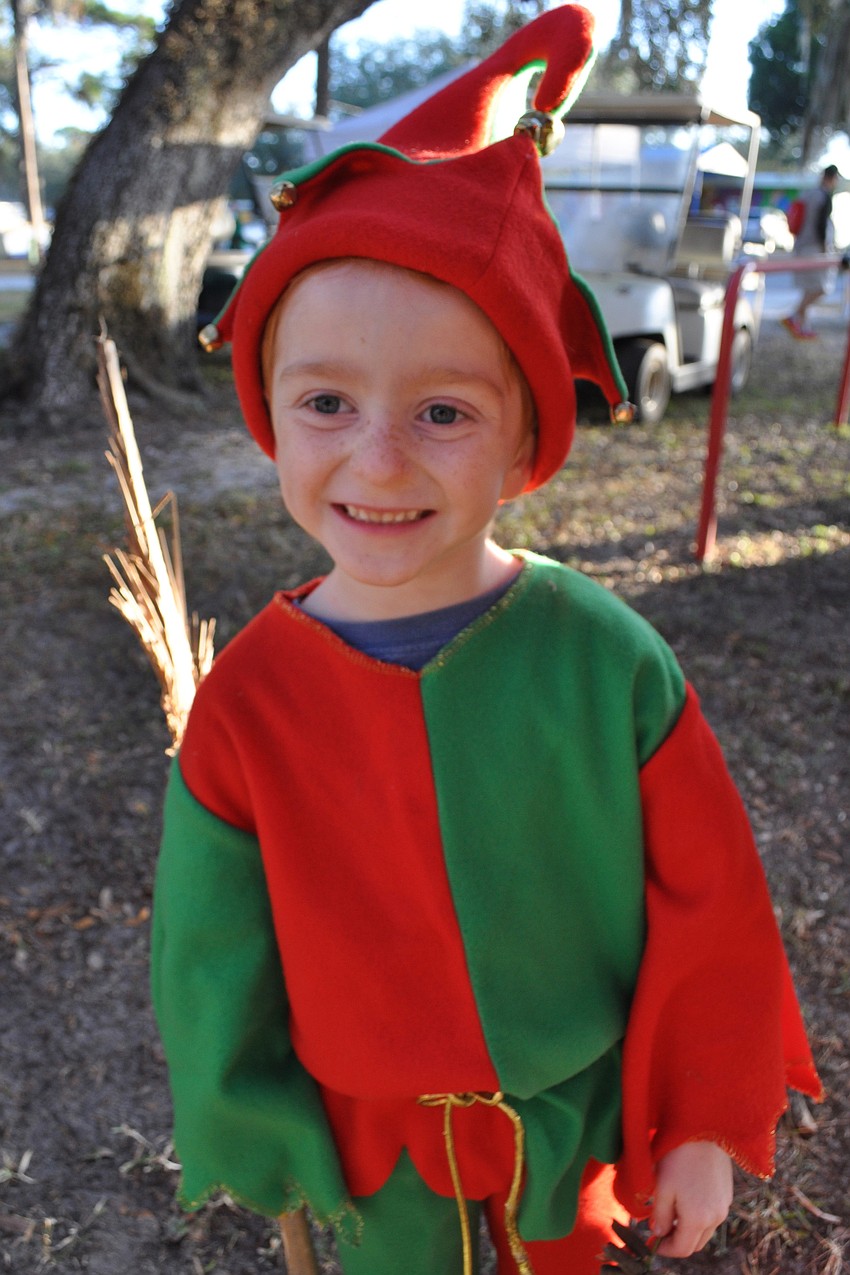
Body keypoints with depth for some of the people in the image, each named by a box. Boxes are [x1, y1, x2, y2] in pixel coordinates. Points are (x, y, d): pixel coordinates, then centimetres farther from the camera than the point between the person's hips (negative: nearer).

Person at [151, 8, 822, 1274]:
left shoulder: (610, 658, -24)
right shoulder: (246, 704, -22)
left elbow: (710, 907, -11)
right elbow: (212, 960, -7)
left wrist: (706, 1125, -2)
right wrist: (264, 1144, 3)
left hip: (586, 1119, 1)